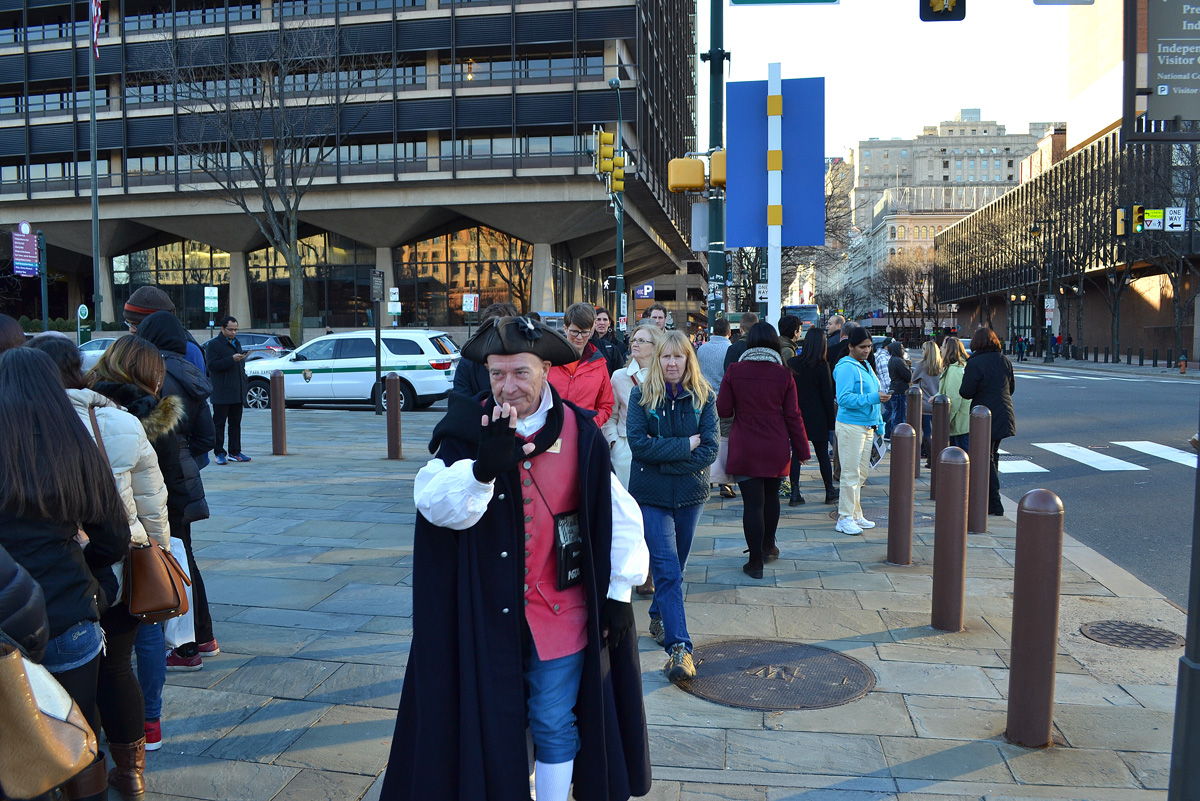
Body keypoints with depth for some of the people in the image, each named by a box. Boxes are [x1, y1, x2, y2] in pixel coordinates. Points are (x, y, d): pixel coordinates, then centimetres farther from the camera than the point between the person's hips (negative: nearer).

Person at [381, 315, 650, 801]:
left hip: (561, 616, 0)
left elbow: (619, 515, 1)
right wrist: (483, 468, -40)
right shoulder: (466, 430, -7)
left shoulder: (580, 433, -5)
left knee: (555, 729, 15)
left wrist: (619, 592, 1)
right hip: (487, 617, 0)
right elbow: (435, 503, -21)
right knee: (493, 730, 16)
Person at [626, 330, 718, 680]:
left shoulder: (704, 397, 1)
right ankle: (679, 647, -11)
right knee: (668, 571, -11)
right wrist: (685, 445, -16)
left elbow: (710, 449, -7)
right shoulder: (641, 395, -3)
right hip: (651, 496, -3)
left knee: (674, 567, 17)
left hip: (690, 494, 3)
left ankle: (658, 617, 41)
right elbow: (638, 444, -15)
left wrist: (663, 456, -16)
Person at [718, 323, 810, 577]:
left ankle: (756, 561, 4)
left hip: (744, 449, -2)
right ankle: (768, 546, 39)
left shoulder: (734, 372, -7)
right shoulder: (784, 375, -4)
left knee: (752, 502, 1)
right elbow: (793, 416, -1)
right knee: (771, 496, 21)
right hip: (776, 449, 2)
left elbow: (723, 410, -5)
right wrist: (802, 450, 7)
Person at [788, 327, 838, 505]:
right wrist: (831, 421, 0)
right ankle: (830, 492, 17)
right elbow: (827, 395, -6)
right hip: (817, 418, -2)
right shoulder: (822, 366, -10)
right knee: (823, 454, 9)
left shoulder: (793, 363, -1)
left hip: (797, 416, 2)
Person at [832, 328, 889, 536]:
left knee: (861, 474, 14)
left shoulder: (866, 366, 15)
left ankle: (855, 515, 24)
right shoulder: (846, 368, -13)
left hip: (867, 426, 9)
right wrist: (873, 398, -26)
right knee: (851, 473, -6)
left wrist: (877, 421, 17)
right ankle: (845, 518, 1)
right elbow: (844, 398, -22)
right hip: (850, 425, -9)